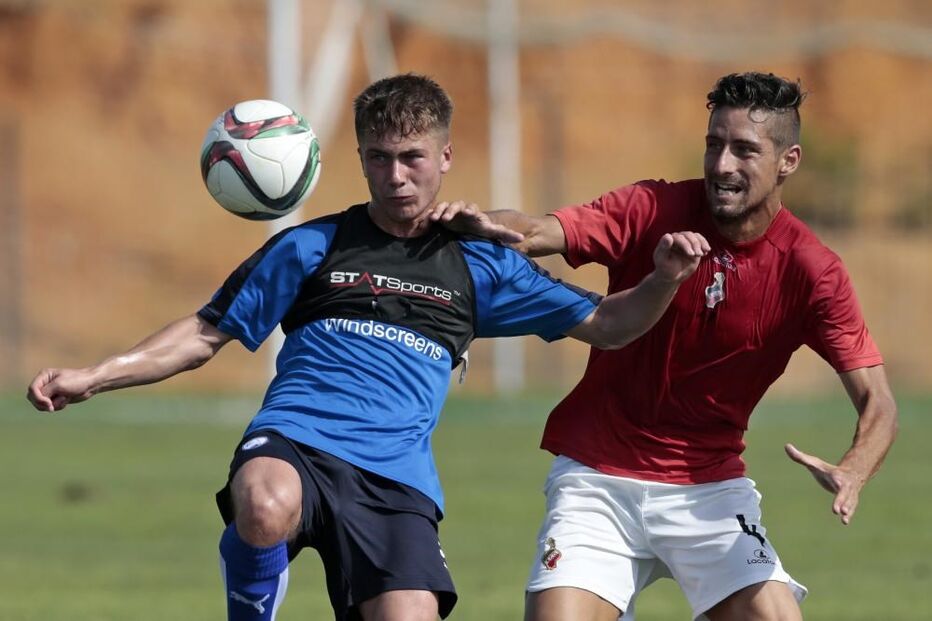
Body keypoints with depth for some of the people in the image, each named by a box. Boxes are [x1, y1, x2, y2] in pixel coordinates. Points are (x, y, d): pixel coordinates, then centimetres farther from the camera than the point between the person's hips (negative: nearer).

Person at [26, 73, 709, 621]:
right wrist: (92, 377, 5)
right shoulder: (311, 248, 14)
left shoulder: (479, 266, 19)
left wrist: (664, 280, 0)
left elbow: (605, 325, 21)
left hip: (396, 479, 2)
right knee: (266, 510, -39)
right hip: (293, 445, -2)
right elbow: (207, 334, 16)